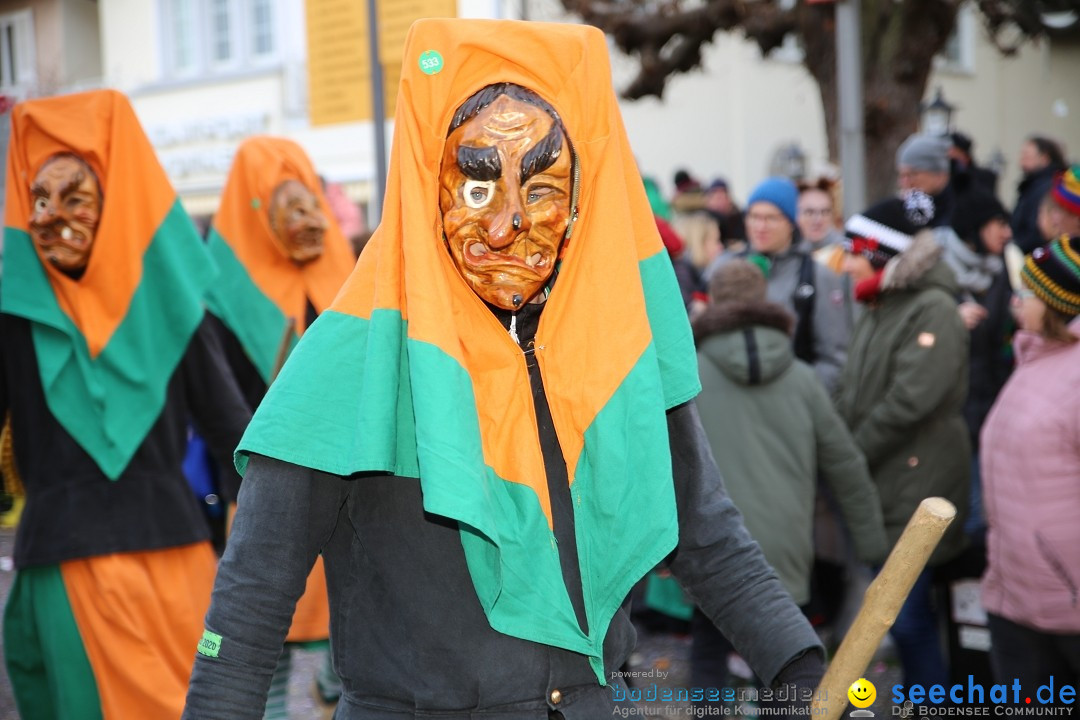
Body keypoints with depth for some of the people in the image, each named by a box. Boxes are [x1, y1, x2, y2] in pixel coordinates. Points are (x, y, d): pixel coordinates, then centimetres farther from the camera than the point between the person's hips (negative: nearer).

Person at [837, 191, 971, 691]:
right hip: (876, 484, 8)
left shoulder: (933, 310, -14)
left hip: (915, 485, -8)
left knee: (907, 615, -6)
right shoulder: (879, 307, 14)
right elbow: (852, 392, 15)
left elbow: (909, 401, -21)